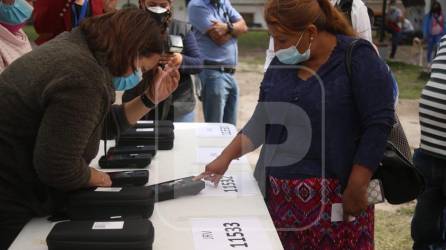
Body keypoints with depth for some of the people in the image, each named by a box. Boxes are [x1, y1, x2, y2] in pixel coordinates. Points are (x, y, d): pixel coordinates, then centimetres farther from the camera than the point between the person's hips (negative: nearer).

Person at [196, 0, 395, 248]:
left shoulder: (357, 58, -8)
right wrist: (227, 157, 5)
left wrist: (356, 189, -15)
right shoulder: (282, 63, 9)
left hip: (335, 195, -5)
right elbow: (262, 120, 14)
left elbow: (378, 124, -12)